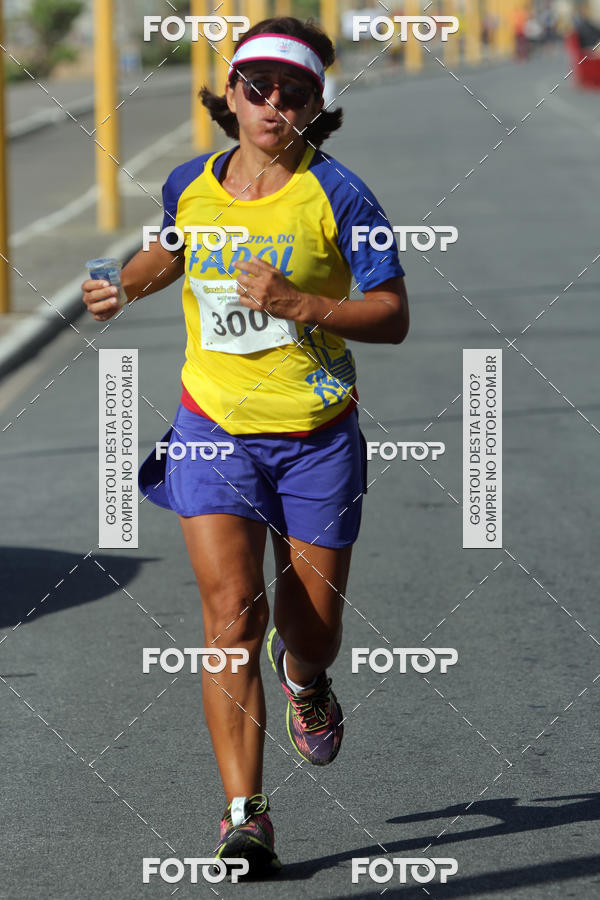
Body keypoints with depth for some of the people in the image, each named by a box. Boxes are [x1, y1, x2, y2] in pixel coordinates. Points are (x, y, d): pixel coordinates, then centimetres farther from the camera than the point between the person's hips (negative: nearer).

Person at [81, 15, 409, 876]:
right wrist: (123, 286, 7)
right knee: (233, 613, -15)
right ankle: (244, 816, -14)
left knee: (312, 630, 8)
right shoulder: (190, 186, 1)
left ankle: (305, 682, 49)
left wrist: (297, 304, -25)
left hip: (317, 437, -1)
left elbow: (393, 315, -12)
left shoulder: (336, 195, -10)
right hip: (215, 429, 1)